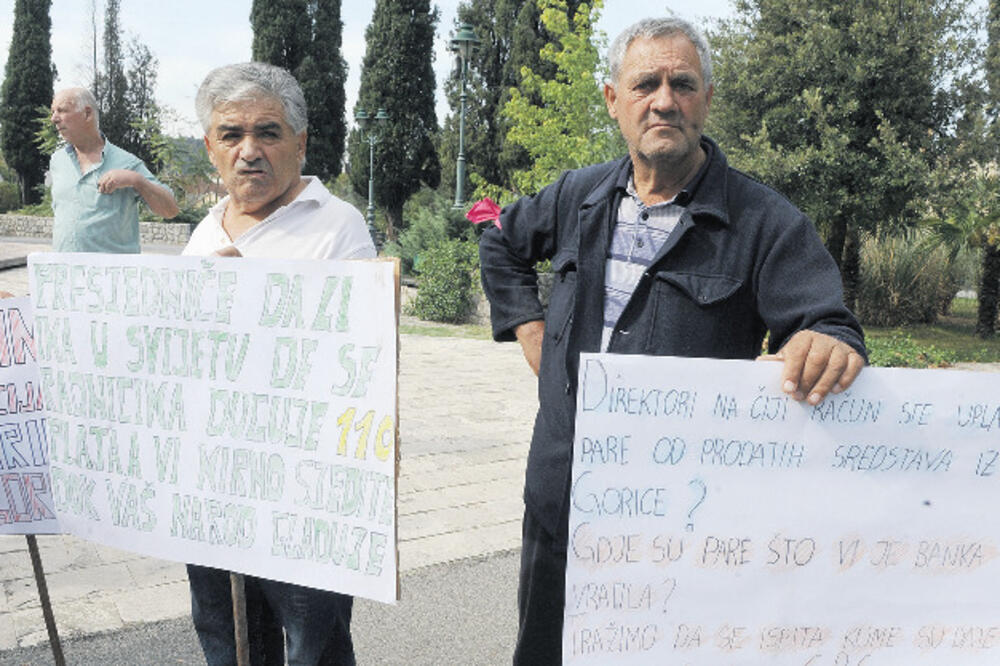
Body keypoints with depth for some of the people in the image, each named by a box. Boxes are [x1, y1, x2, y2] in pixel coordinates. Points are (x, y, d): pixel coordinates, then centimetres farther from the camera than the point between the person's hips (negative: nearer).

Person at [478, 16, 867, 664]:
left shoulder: (766, 222, -9)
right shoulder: (578, 196, 6)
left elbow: (827, 327, -16)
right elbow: (502, 245, 24)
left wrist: (831, 347, -40)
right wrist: (530, 329, 11)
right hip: (559, 494, 5)